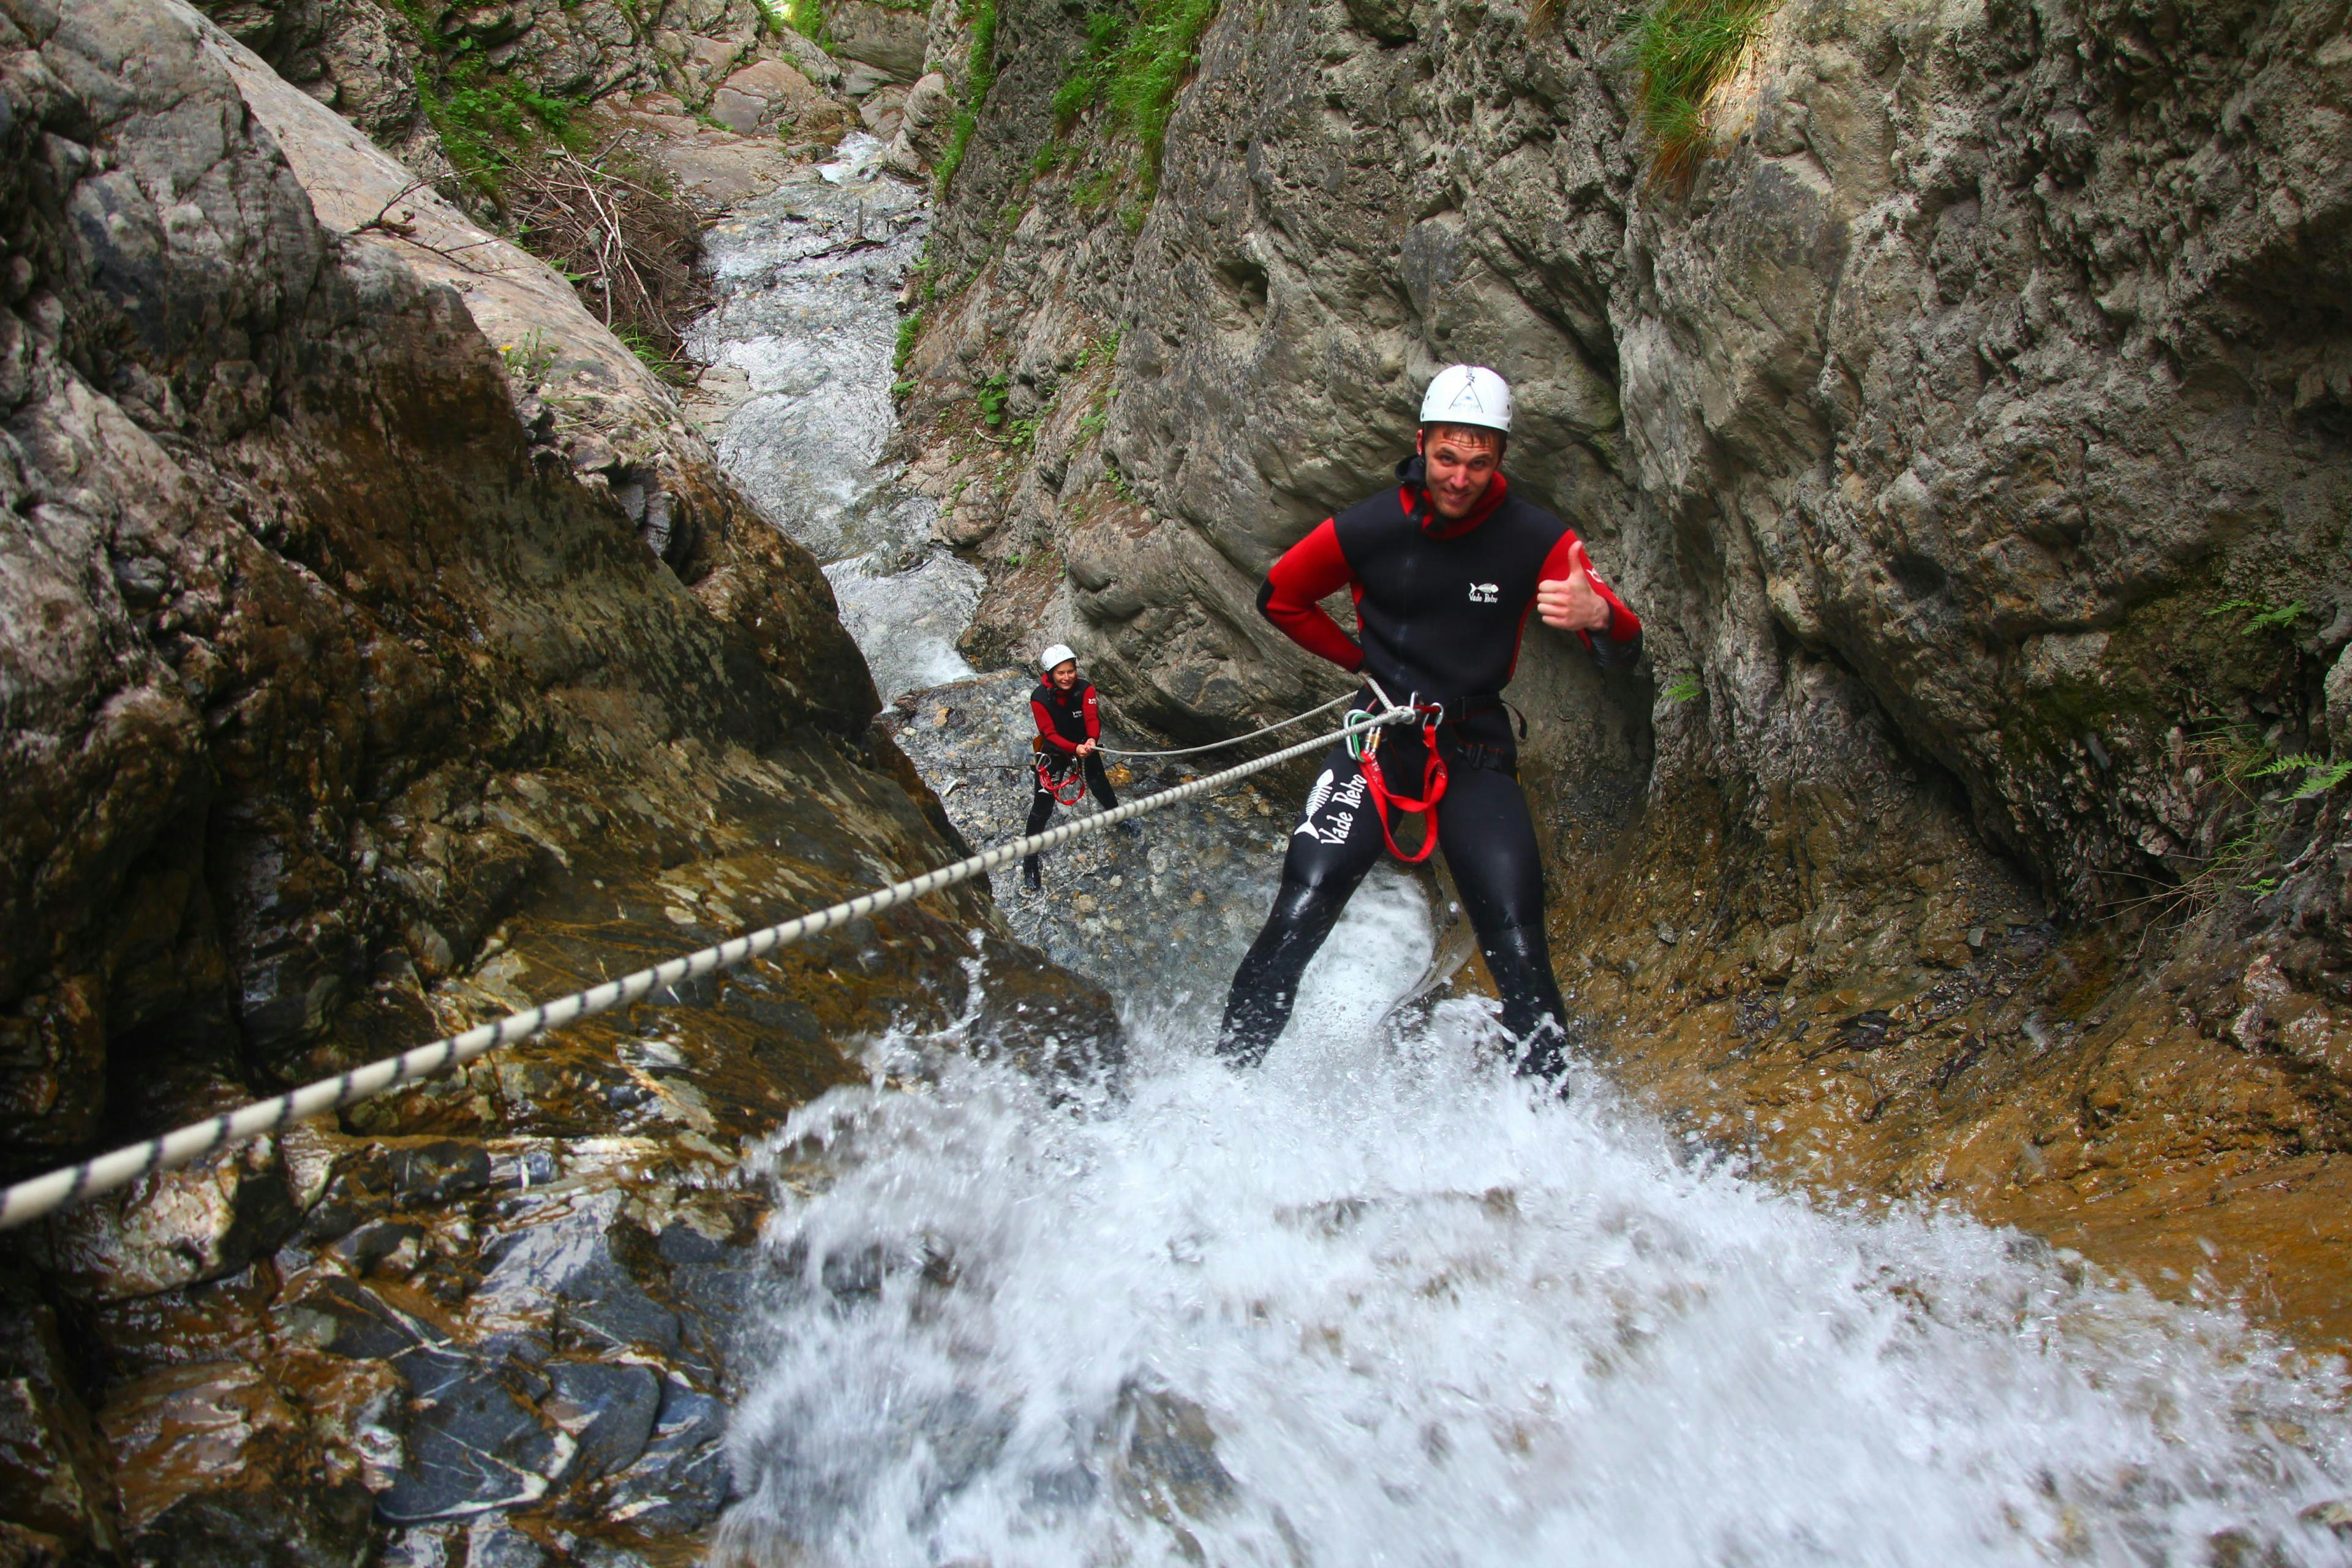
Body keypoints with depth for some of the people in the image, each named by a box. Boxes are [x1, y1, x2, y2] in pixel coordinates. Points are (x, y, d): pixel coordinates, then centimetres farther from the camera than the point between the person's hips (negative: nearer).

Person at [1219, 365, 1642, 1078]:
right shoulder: (1365, 529, -8)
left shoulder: (1536, 539, -9)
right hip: (1381, 735, 0)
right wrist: (1364, 660, 5)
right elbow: (1279, 598, 9)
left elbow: (1623, 649, -15)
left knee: (1518, 946, -9)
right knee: (1302, 906, -15)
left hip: (1478, 750, 0)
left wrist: (1598, 615, -39)